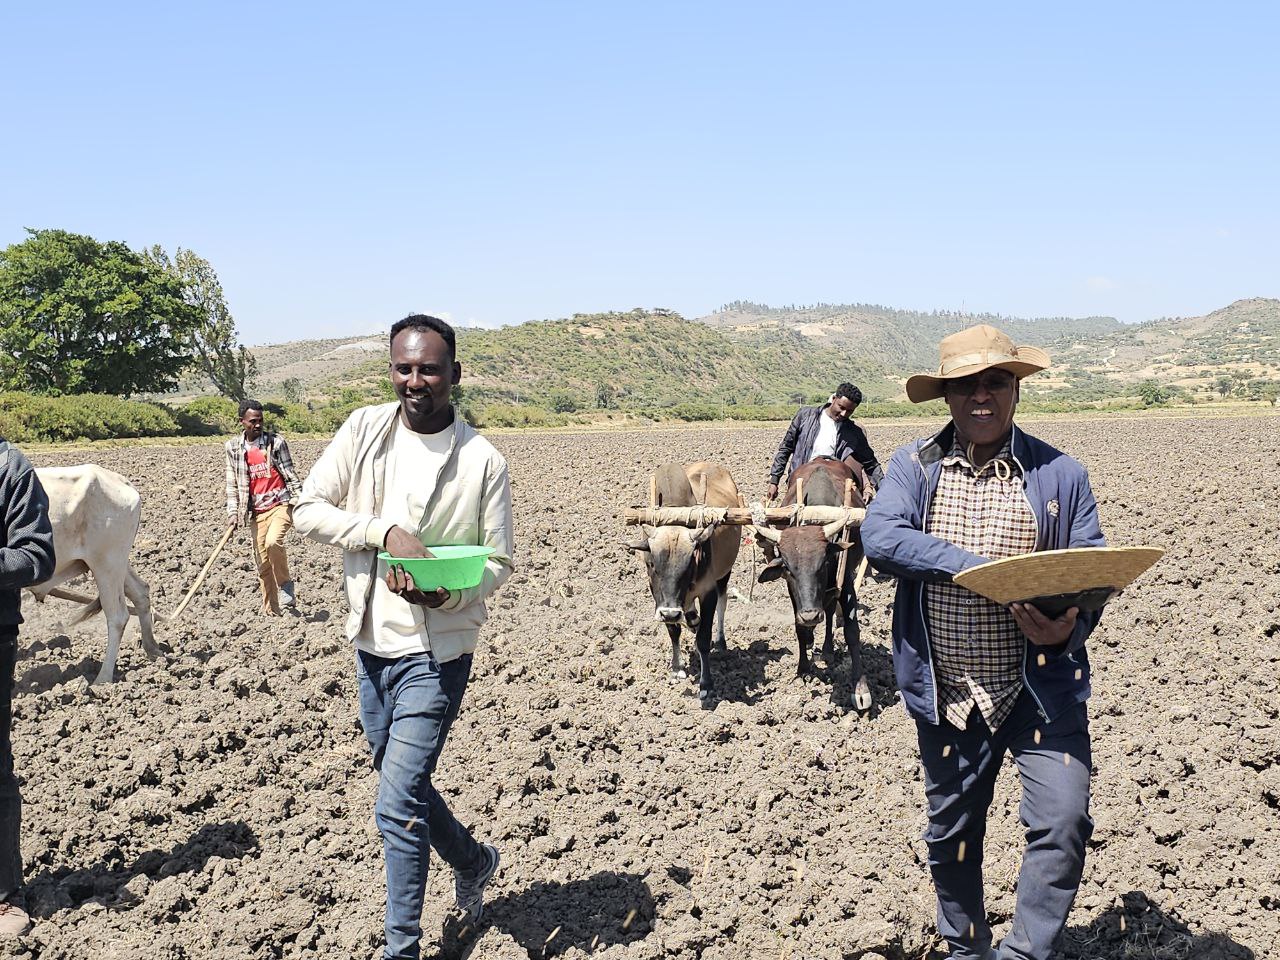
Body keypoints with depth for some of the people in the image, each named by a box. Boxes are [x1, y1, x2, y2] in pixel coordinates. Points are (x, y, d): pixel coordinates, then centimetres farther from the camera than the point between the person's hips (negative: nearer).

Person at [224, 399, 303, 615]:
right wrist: (233, 512, 1)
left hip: (280, 504, -3)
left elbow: (290, 474, 0)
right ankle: (271, 610, 15)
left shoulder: (275, 441, -3)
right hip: (258, 510, 4)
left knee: (273, 542, -29)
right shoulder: (233, 447, 5)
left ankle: (285, 584, -5)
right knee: (262, 562, 4)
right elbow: (232, 483, 9)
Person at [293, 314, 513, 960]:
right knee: (401, 781, 20)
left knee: (397, 807, -8)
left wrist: (449, 592, -26)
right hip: (371, 642, 5)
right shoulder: (363, 429, -1)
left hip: (436, 649, -5)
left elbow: (498, 562, -5)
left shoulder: (482, 461, -10)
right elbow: (309, 510, -4)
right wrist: (386, 531, -19)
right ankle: (472, 860, 46)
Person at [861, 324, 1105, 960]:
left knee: (1063, 821, -14)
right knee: (951, 834, 16)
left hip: (1042, 690, -1)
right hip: (946, 694, 1)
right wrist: (977, 566, -26)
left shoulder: (1060, 476, 0)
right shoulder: (913, 466, 1)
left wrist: (1070, 627, -23)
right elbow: (879, 537, -16)